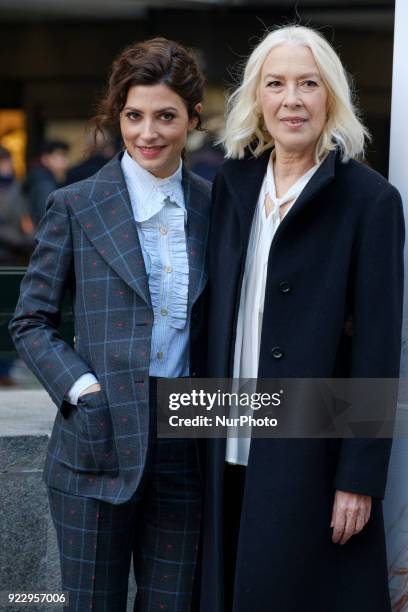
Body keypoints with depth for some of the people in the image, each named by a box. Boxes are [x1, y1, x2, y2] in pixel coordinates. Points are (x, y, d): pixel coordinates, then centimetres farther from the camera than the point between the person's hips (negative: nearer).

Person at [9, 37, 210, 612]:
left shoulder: (214, 206, 7)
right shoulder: (75, 207, -1)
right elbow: (30, 321, 2)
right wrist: (83, 391, -12)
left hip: (184, 452, 2)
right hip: (99, 447, -2)